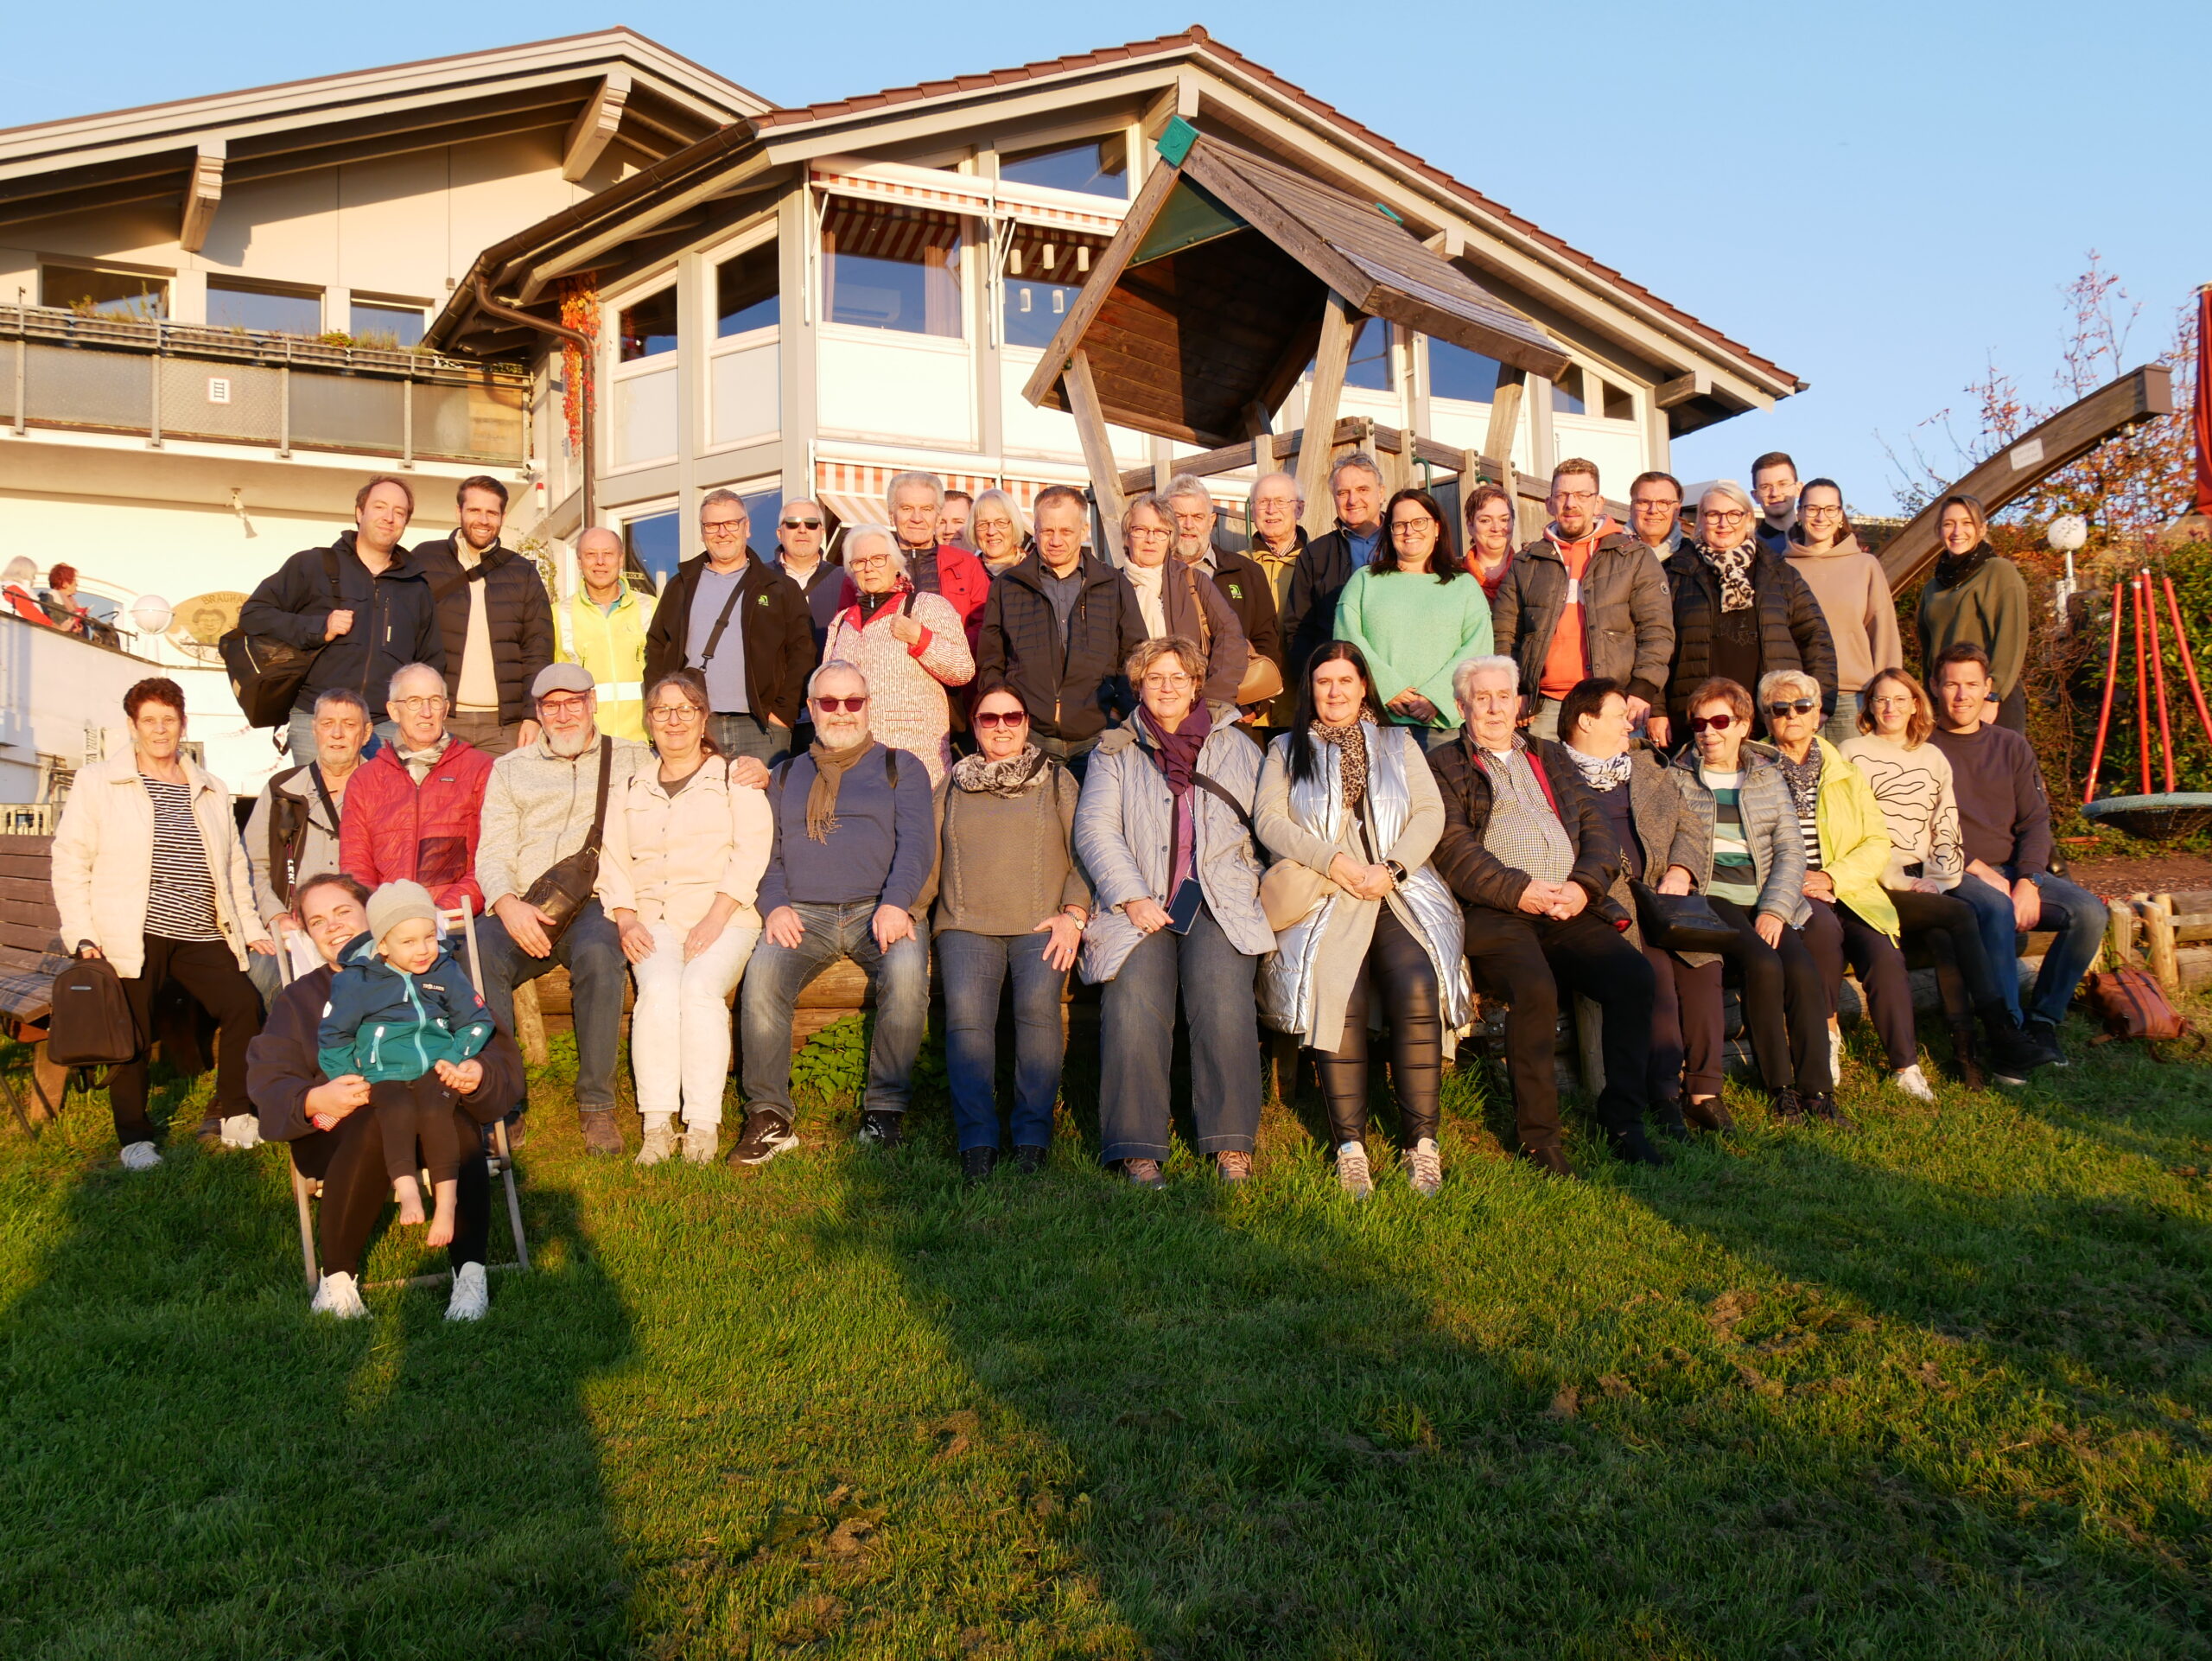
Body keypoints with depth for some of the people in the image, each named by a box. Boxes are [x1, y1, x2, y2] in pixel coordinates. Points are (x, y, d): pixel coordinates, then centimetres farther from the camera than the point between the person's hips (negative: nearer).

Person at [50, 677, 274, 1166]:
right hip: (131, 937, -3)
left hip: (202, 937, 3)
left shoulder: (211, 790, 17)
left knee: (245, 1006, -10)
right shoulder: (97, 782, 5)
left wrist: (251, 928, 14)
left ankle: (231, 1115, 6)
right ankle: (135, 1138, 15)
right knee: (133, 1036, -2)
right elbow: (70, 860, 1)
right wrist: (81, 933, -8)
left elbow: (235, 865, 21)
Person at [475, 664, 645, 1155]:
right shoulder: (510, 769, 23)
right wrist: (507, 905, -10)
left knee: (597, 954, -36)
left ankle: (597, 1105, -26)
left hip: (597, 902, -2)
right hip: (522, 908, 2)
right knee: (477, 957, -30)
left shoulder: (631, 759, 19)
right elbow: (493, 853, 12)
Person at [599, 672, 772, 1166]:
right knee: (658, 989, -28)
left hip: (724, 917, -2)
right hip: (654, 920, 2)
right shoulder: (631, 788, 23)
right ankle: (657, 1125, -27)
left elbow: (751, 856, 0)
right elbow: (613, 861, 15)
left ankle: (704, 1126, -28)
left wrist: (714, 920, -13)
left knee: (699, 987, -30)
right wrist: (626, 920, -3)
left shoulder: (734, 779, 12)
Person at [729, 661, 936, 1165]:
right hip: (804, 913, 2)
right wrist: (775, 906, -4)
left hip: (880, 910, -2)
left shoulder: (901, 767, 17)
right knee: (761, 974, -30)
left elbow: (918, 843, 3)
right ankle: (768, 1118, -21)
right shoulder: (788, 775, 26)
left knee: (906, 973, -34)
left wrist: (896, 903, -16)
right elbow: (767, 852, 18)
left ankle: (884, 1109, -21)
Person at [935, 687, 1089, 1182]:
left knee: (1038, 1001, -30)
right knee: (965, 1007, -28)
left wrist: (1073, 915, -6)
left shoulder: (1056, 780, 17)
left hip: (1041, 925, -1)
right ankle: (977, 1140, -25)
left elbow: (1085, 856, 10)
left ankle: (1033, 1135, -23)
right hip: (966, 925, 1)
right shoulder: (952, 787, 22)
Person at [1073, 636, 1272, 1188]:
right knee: (1134, 1002, -25)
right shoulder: (1114, 754, 19)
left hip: (1220, 902, 0)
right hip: (1139, 905, 0)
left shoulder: (1235, 747, 22)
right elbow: (1095, 829, 5)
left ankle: (1232, 1144, -21)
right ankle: (1137, 1149, -22)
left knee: (1222, 997, -26)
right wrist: (1133, 898, -9)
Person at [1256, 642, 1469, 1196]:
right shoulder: (1286, 750, 20)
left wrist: (1391, 868, -8)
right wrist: (1334, 860, -9)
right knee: (1336, 997, -28)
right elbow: (1268, 821, 5)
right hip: (1324, 897, -1)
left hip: (1401, 893, 1)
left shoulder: (1398, 744, 23)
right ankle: (1349, 1143, -21)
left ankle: (1421, 1139, -20)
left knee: (1417, 987, -27)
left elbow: (1430, 813, 10)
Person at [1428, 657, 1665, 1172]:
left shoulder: (1549, 757, 28)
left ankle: (1622, 1119, -9)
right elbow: (1455, 850, -2)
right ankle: (1538, 1134, -17)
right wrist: (1520, 891, -14)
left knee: (1635, 975, -21)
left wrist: (1584, 885, -3)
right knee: (1535, 988, -32)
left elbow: (1595, 828, 18)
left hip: (1571, 908, 5)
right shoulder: (1443, 766, 12)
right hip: (1495, 912, -4)